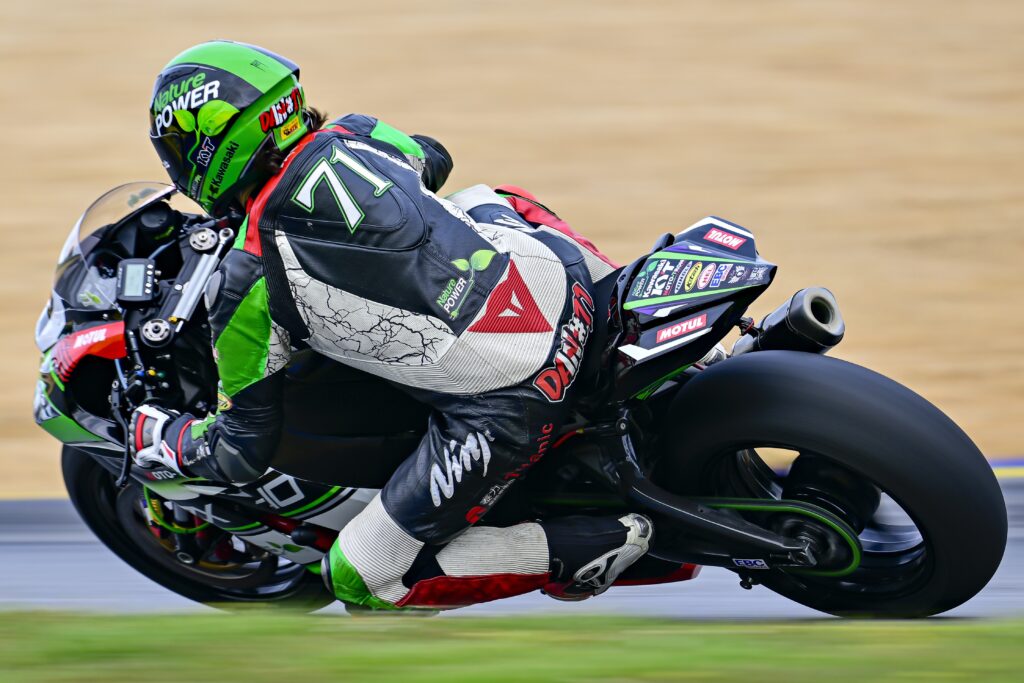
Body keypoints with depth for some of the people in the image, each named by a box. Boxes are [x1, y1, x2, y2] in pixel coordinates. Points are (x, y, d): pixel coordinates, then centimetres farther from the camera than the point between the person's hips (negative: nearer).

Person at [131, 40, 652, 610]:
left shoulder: (246, 285, -7)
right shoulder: (353, 137, 8)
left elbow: (244, 451, 2)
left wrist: (152, 433, 21)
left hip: (503, 409, -7)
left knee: (361, 580, 8)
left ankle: (579, 551, -3)